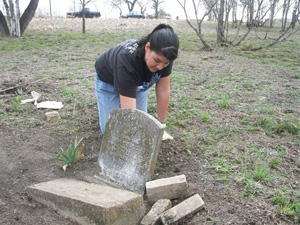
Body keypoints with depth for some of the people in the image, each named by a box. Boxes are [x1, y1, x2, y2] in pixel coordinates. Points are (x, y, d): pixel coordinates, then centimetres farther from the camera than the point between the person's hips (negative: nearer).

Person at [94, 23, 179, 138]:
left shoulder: (164, 55, -29)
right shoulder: (127, 61, -45)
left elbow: (163, 91, -20)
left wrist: (161, 124, -16)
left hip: (138, 82, 4)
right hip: (109, 82, -4)